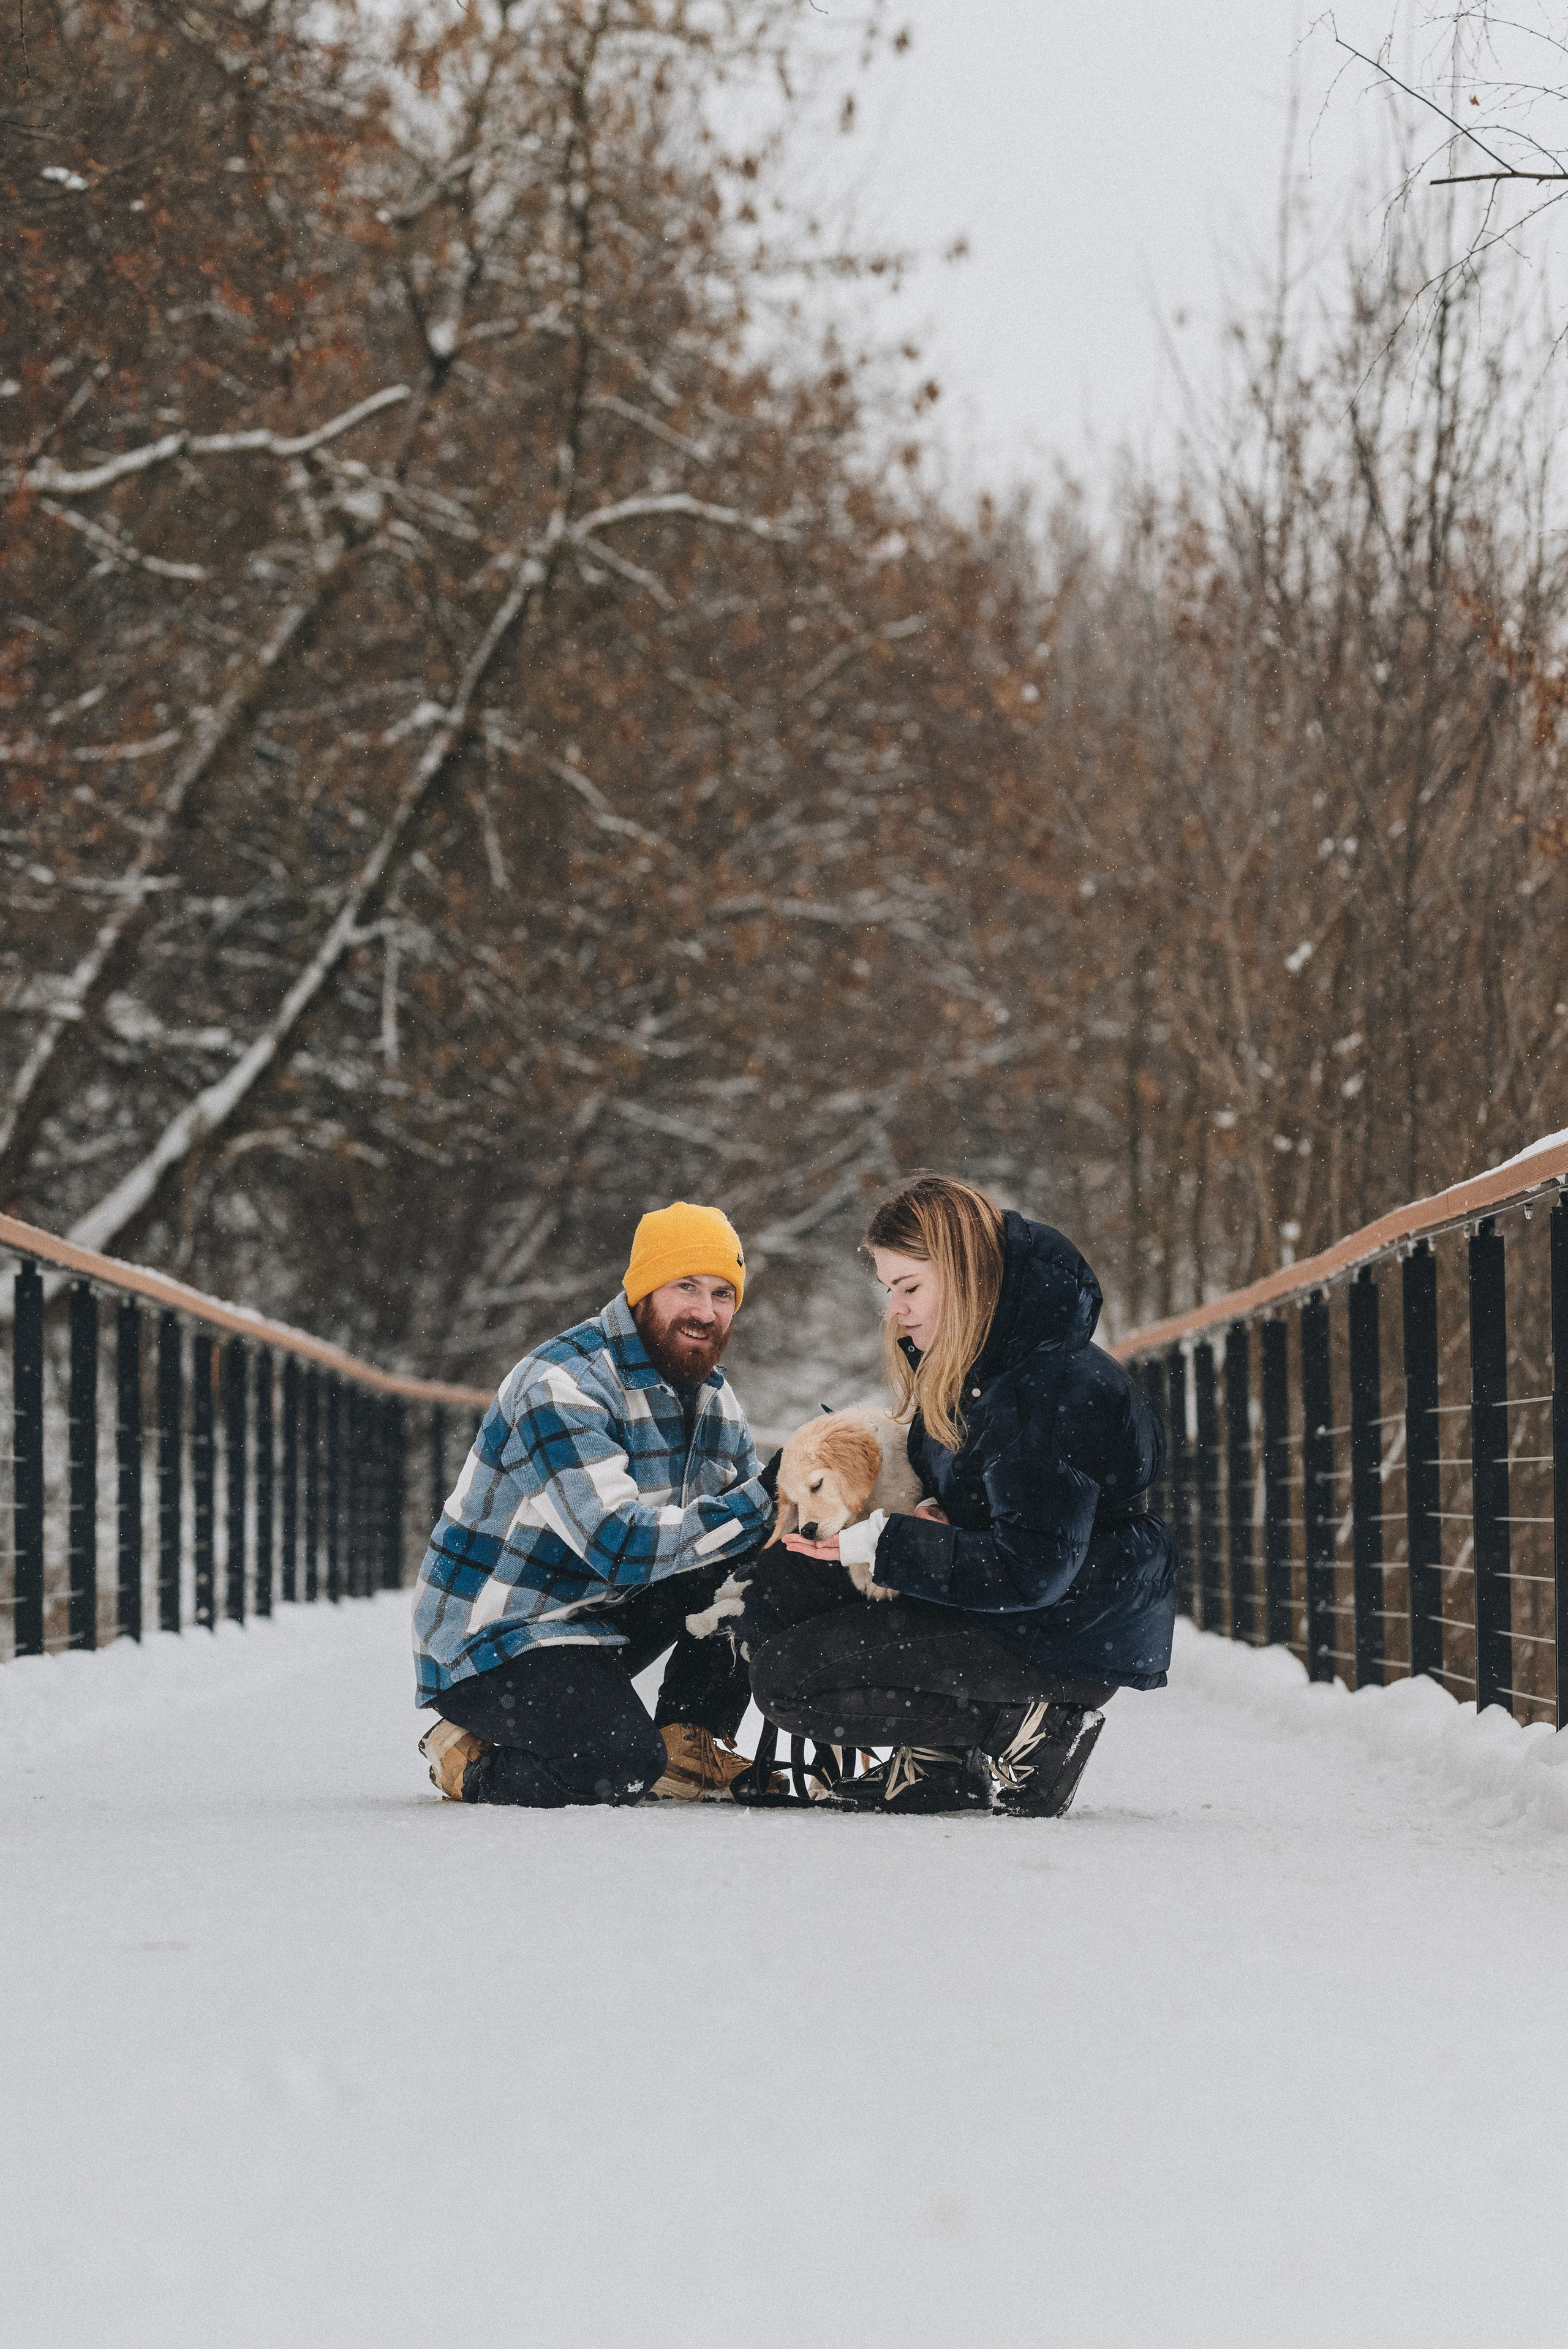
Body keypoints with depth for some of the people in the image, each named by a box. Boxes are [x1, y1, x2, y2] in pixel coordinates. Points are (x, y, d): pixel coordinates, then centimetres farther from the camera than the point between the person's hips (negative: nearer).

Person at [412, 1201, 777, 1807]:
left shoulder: (713, 1398, 6)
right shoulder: (563, 1385, -22)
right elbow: (620, 1546, -30)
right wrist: (759, 1505, -30)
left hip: (603, 1614, 8)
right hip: (494, 1639, -8)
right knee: (620, 1768, -30)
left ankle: (690, 1745, 4)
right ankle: (470, 1760, -4)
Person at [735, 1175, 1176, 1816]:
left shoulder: (1058, 1385, -24)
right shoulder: (964, 1366, 7)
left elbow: (1031, 1569, -28)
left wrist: (886, 1547, -23)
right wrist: (922, 1524, -6)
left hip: (1069, 1640, -10)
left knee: (786, 1679, -13)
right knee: (778, 1589, 4)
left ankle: (1028, 1726, -10)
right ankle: (937, 1761, 0)